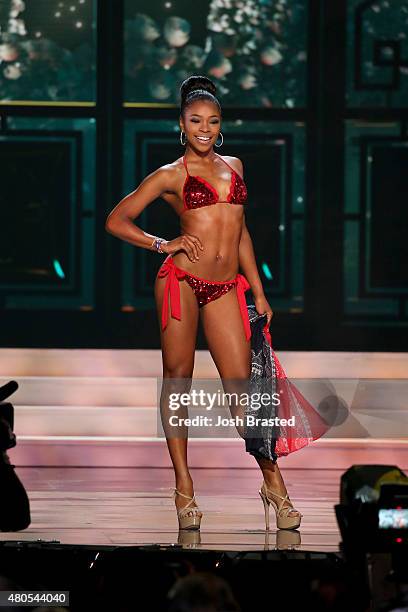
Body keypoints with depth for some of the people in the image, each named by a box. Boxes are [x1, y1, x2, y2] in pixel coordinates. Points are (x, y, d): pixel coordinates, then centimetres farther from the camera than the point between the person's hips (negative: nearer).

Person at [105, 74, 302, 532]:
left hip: (225, 288, 3)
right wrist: (163, 244, -8)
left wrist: (258, 291, 20)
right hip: (181, 280, -3)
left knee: (241, 388, -2)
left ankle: (273, 481, 4)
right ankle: (184, 488, 4)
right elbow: (116, 221, 2)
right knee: (177, 381, -1)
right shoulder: (171, 175, 4)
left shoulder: (233, 165, 17)